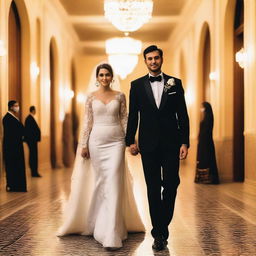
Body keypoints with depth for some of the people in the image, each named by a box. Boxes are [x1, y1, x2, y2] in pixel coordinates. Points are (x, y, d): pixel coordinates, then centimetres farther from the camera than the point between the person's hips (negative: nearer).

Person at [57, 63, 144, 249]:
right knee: (100, 182, 5)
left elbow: (124, 120, 6)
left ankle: (111, 233, -10)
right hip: (97, 141, 1)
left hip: (116, 141, -1)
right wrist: (84, 145, 0)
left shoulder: (119, 96, 6)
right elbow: (87, 122, 5)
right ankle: (99, 223, 22)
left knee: (114, 182, -9)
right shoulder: (91, 97, 7)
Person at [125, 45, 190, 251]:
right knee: (153, 188, 3)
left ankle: (161, 228, 16)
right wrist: (131, 141, 4)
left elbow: (183, 115, 4)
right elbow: (133, 115, 8)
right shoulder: (137, 85, 6)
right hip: (148, 144, 0)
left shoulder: (175, 83, 6)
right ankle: (159, 233, 11)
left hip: (171, 143, 0)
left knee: (171, 185, -3)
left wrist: (185, 142, -2)